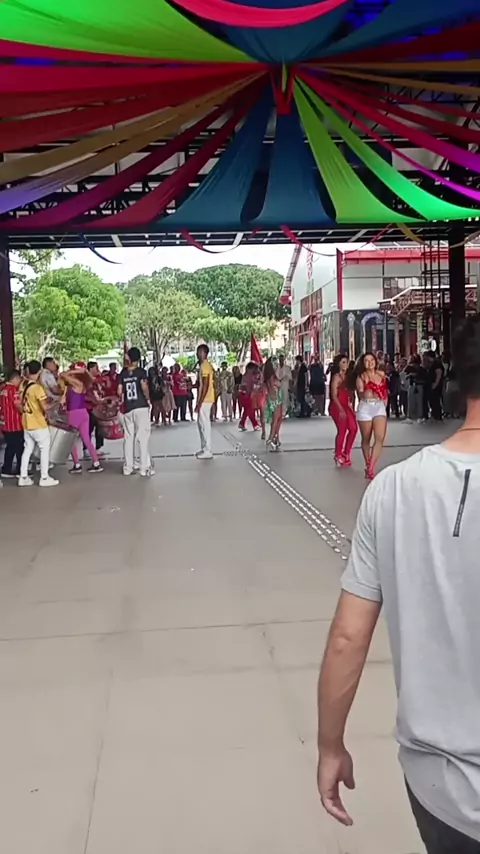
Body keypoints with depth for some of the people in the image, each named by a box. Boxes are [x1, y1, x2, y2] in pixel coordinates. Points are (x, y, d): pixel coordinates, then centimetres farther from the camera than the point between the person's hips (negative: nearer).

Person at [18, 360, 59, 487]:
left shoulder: (23, 384, 1)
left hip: (26, 423, 7)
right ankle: (44, 478, 7)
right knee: (45, 449, 5)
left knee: (28, 449, 15)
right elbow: (44, 407, -22)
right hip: (38, 424, -7)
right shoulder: (38, 387, -21)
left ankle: (23, 477, 17)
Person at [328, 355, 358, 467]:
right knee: (342, 430, -6)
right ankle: (338, 456, 9)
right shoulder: (336, 376, -8)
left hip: (346, 406, 7)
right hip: (337, 407, -7)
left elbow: (349, 393, 14)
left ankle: (346, 453, 12)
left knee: (353, 428, -2)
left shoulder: (347, 376, 13)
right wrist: (341, 410, -19)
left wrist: (351, 406, 6)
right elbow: (334, 395, -13)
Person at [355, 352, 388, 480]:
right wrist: (365, 394, -31)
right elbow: (360, 394, -11)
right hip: (365, 408, -2)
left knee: (380, 437, -15)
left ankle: (371, 468, -16)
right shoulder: (361, 377, 0)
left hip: (380, 407, 2)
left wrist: (385, 403, 12)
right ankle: (367, 465, 22)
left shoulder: (381, 374, 10)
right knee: (366, 439, 7)